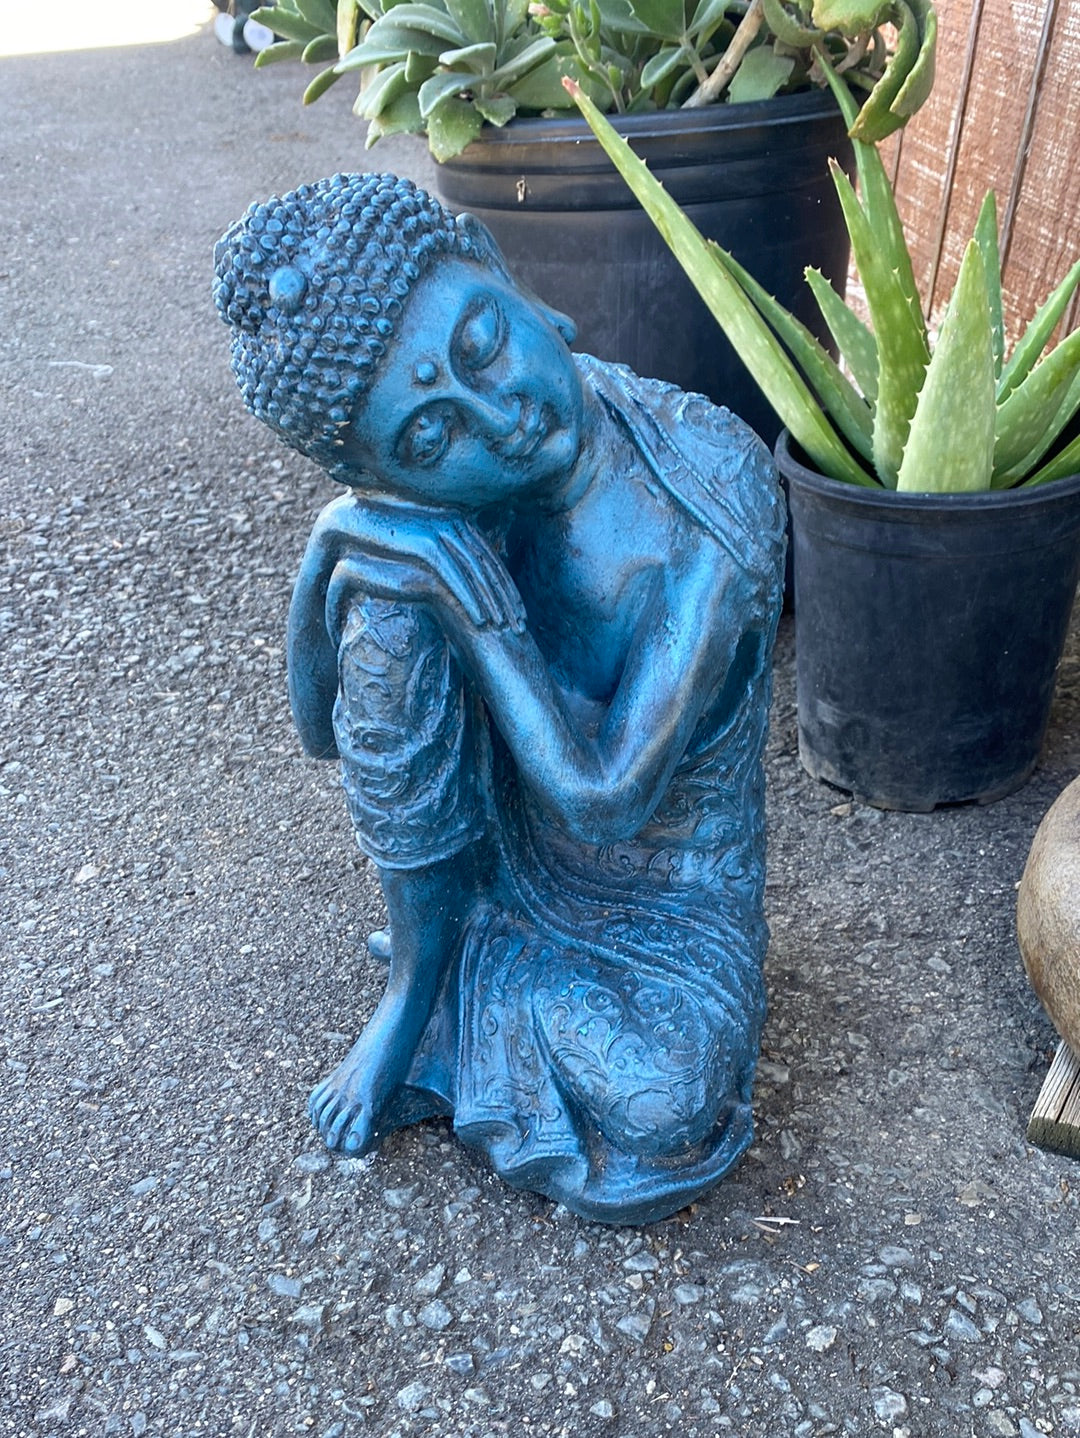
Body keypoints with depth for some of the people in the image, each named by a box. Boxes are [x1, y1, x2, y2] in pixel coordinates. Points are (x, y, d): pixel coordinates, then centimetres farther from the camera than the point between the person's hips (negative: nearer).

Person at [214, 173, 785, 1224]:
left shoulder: (714, 494, -30)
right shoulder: (433, 488, -19)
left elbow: (609, 800, -30)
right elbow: (323, 728, -7)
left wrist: (486, 613, -35)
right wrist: (329, 557, -23)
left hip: (657, 892, -3)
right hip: (499, 849, 3)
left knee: (652, 1144, -26)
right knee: (392, 611, -24)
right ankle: (414, 984, -1)